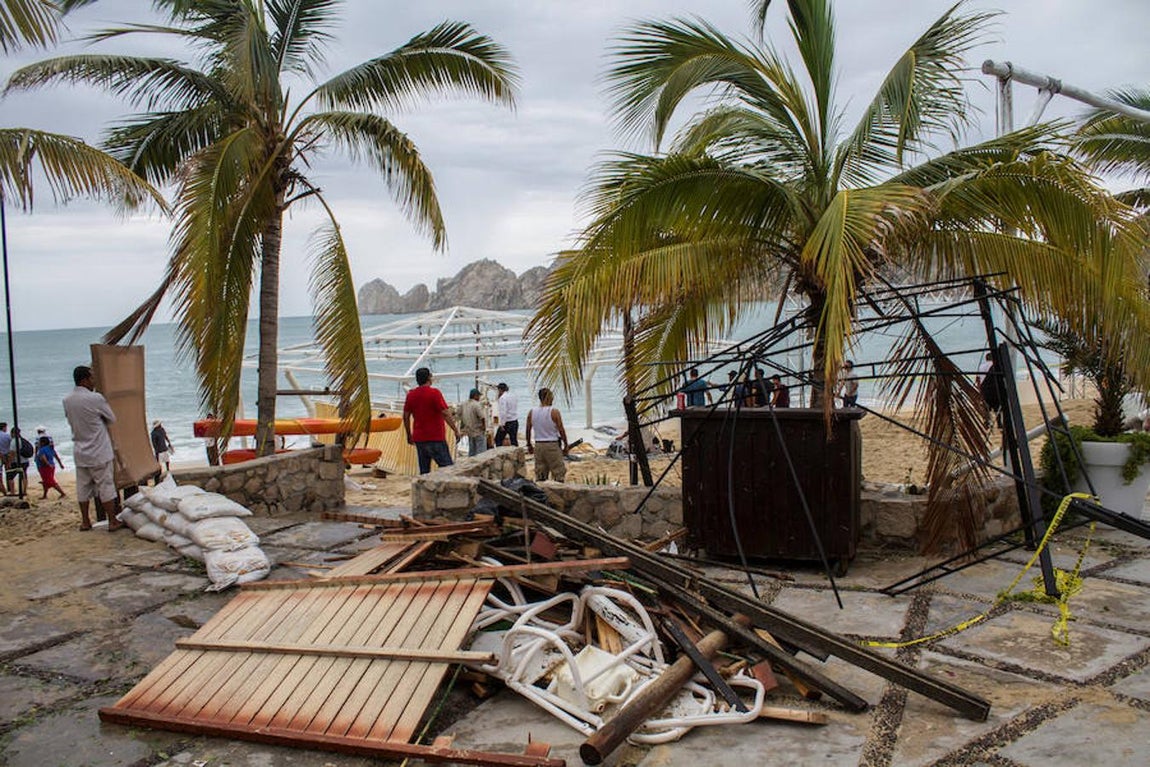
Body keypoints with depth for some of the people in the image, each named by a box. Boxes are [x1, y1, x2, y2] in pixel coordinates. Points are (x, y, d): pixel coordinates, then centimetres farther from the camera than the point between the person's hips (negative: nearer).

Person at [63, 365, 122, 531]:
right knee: (106, 485, 1)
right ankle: (112, 522, 5)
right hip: (98, 452, -6)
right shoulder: (96, 398, -16)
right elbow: (112, 419, -4)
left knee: (83, 487, 12)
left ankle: (85, 522, 20)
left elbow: (70, 420, 15)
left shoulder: (67, 400, 1)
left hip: (79, 452, 6)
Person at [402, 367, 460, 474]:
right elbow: (446, 414, -15)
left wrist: (409, 435, 20)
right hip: (436, 438, -6)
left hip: (419, 439, 6)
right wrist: (456, 430, -8)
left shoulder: (411, 395, 7)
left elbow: (406, 416, 11)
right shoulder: (434, 393, -10)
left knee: (424, 472, 8)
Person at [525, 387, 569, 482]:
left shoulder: (531, 412, 1)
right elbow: (561, 430, -9)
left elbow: (528, 430, 9)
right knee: (559, 475, 3)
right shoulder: (554, 412, -12)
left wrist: (529, 445, 22)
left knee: (539, 476, 13)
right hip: (553, 445, -5)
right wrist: (566, 446, 3)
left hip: (538, 446, 5)